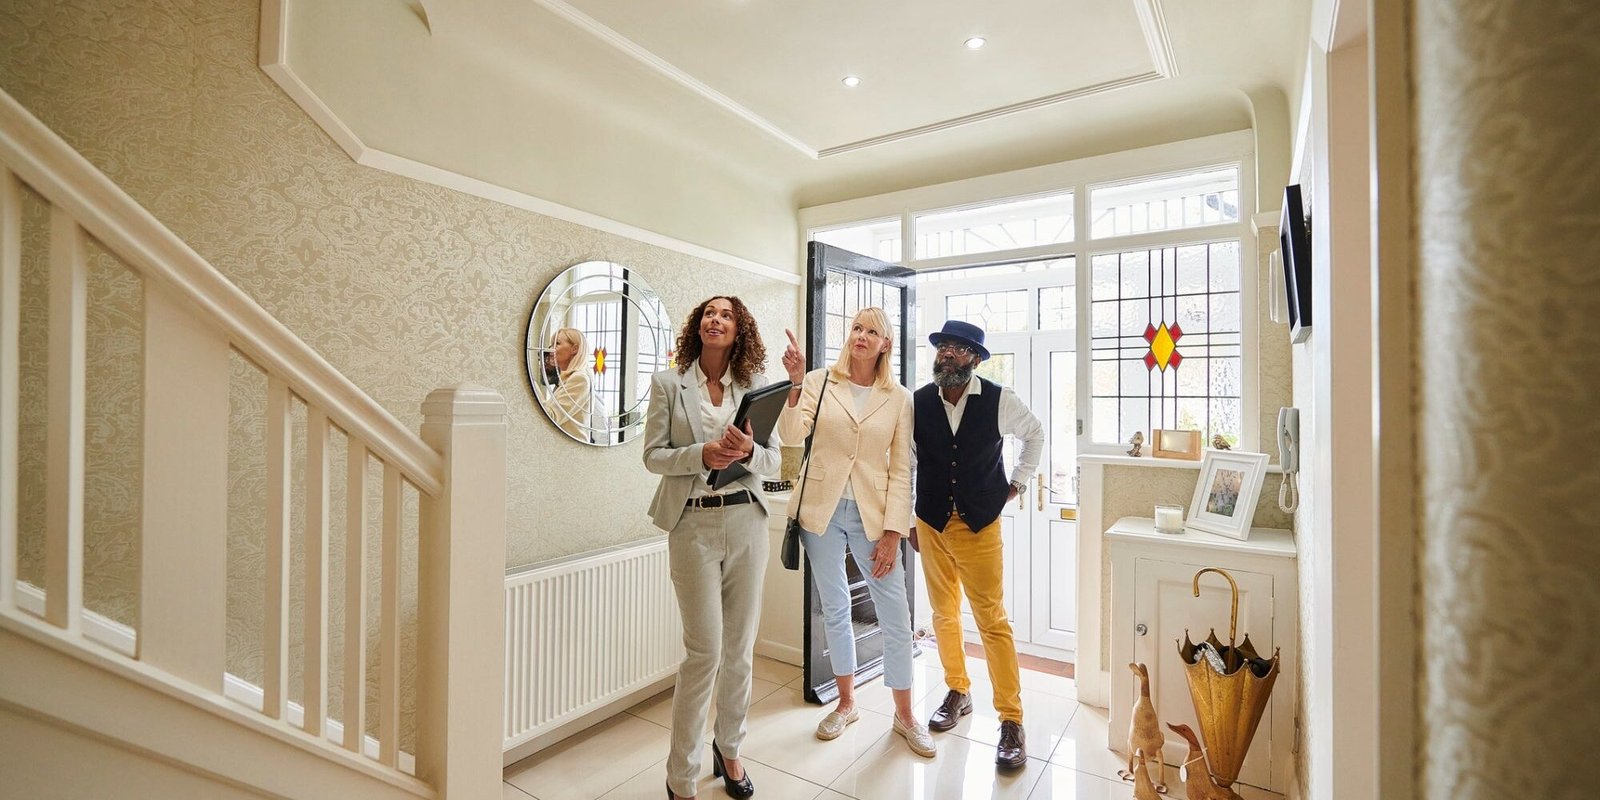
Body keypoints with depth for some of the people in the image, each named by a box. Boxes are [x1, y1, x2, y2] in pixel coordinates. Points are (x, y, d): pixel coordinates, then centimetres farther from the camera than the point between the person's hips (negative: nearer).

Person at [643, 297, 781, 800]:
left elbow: (774, 462, 4)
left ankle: (729, 750, 36)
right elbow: (653, 455, -1)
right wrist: (701, 455, -19)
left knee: (740, 649, 12)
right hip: (693, 523, -2)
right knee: (705, 650, -3)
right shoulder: (668, 384, 3)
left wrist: (748, 451, -18)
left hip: (747, 521, 3)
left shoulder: (755, 386, 6)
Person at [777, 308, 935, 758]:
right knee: (834, 610, 14)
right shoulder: (819, 382, -1)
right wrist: (796, 383, -26)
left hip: (873, 515, 0)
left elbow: (901, 470, -1)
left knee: (896, 617, 4)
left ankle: (904, 715, 26)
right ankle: (846, 704, 34)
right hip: (822, 511, 1)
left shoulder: (899, 398, 1)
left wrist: (893, 531, -6)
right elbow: (791, 435, -14)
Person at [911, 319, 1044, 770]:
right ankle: (958, 693, 34)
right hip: (930, 525, 3)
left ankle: (1011, 721, 12)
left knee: (992, 621, -2)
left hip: (980, 526, -2)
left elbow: (1035, 434, 13)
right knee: (944, 615, 14)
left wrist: (1017, 483, 7)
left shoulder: (998, 400, -7)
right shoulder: (917, 402, -4)